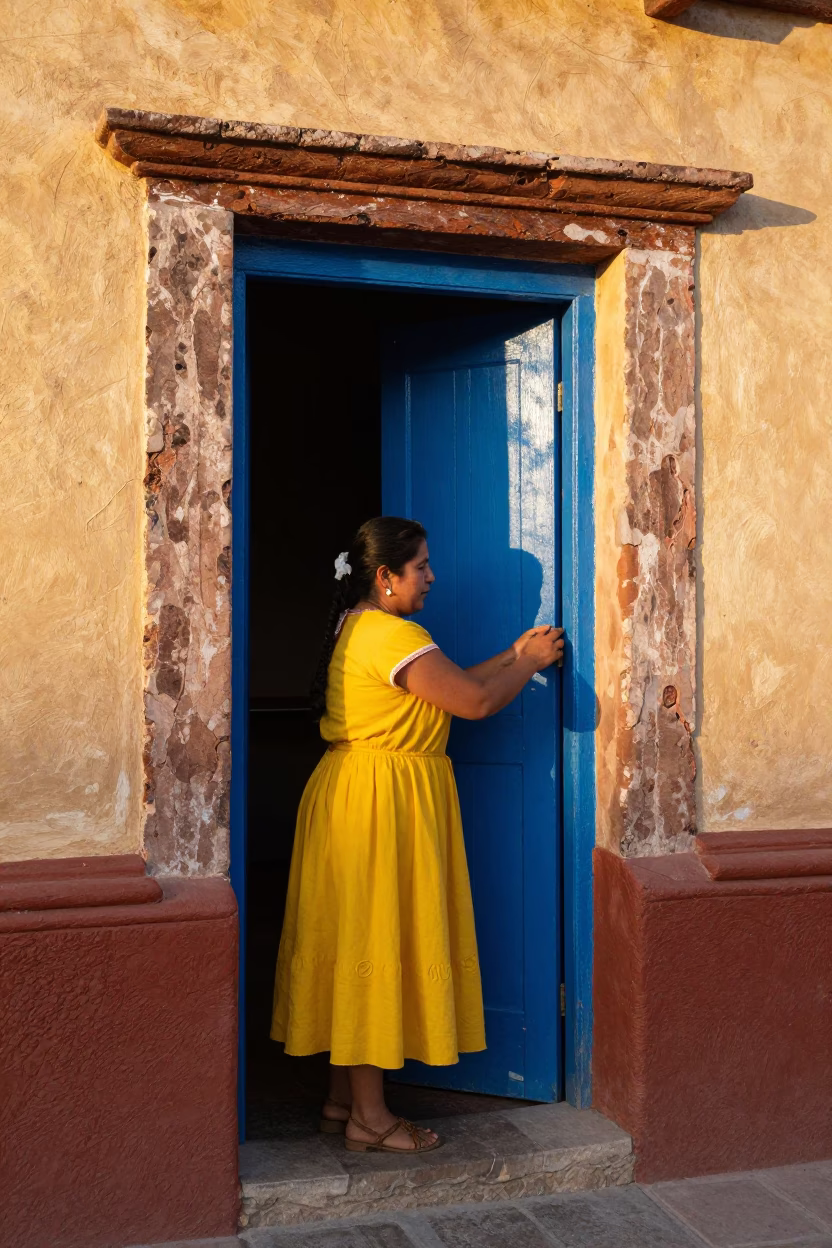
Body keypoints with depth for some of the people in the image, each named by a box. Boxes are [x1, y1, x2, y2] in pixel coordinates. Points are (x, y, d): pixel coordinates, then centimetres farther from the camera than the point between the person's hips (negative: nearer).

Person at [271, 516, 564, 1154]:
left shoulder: (356, 627, 15)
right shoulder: (394, 635, -18)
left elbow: (447, 687, 17)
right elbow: (475, 701, -20)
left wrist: (514, 655, 13)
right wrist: (532, 662, -3)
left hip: (354, 793, 11)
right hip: (381, 806, -10)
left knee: (356, 946, 14)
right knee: (377, 943, -2)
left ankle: (343, 1098, 25)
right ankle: (369, 1117, 9)